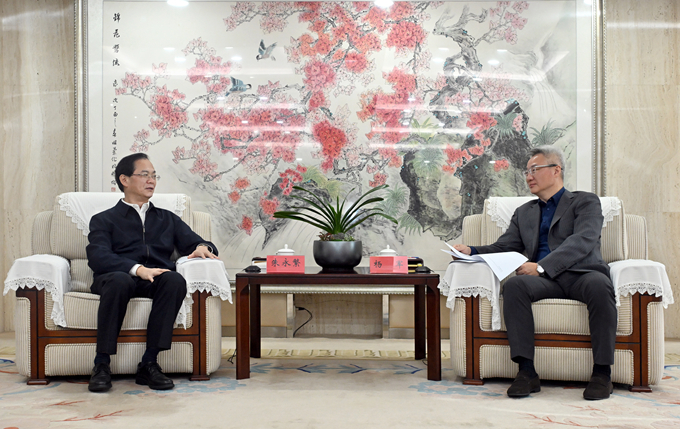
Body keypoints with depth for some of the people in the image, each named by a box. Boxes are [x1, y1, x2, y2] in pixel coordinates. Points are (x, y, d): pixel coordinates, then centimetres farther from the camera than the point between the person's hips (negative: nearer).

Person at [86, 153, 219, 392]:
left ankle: (149, 363, -29)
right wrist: (138, 269, -19)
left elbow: (194, 243, 21)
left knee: (175, 280, -33)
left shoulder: (168, 219, 31)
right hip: (117, 277, -2)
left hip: (156, 282, 2)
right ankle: (102, 364, -28)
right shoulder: (104, 220, 19)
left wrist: (203, 248, -6)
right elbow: (98, 257, -1)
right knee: (120, 281, -38)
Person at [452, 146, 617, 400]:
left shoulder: (585, 202, 12)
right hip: (545, 279, 3)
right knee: (514, 285, -30)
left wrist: (541, 266, -19)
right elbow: (503, 247, 21)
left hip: (581, 273, -3)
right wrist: (471, 251, 0)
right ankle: (527, 372, -31)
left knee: (599, 284, -37)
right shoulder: (524, 213, 29)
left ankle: (602, 372, -26)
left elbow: (582, 241, -6)